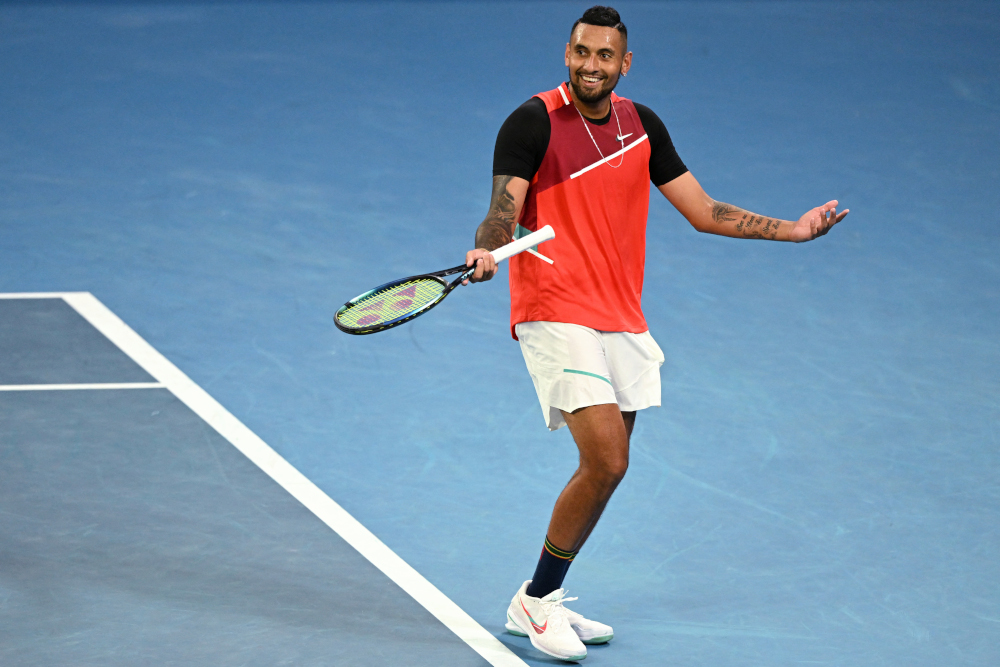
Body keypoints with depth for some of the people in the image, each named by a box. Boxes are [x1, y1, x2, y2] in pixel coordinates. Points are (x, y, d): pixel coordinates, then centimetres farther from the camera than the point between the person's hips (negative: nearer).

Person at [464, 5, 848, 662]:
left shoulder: (641, 126, 9)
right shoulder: (533, 123, -9)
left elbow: (704, 212, 15)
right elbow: (505, 210, -18)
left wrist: (791, 229, 8)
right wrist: (487, 250, -41)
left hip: (621, 322, 7)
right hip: (556, 313, -7)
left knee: (606, 467, 8)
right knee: (606, 461, -17)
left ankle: (543, 603, 23)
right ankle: (535, 602, -2)